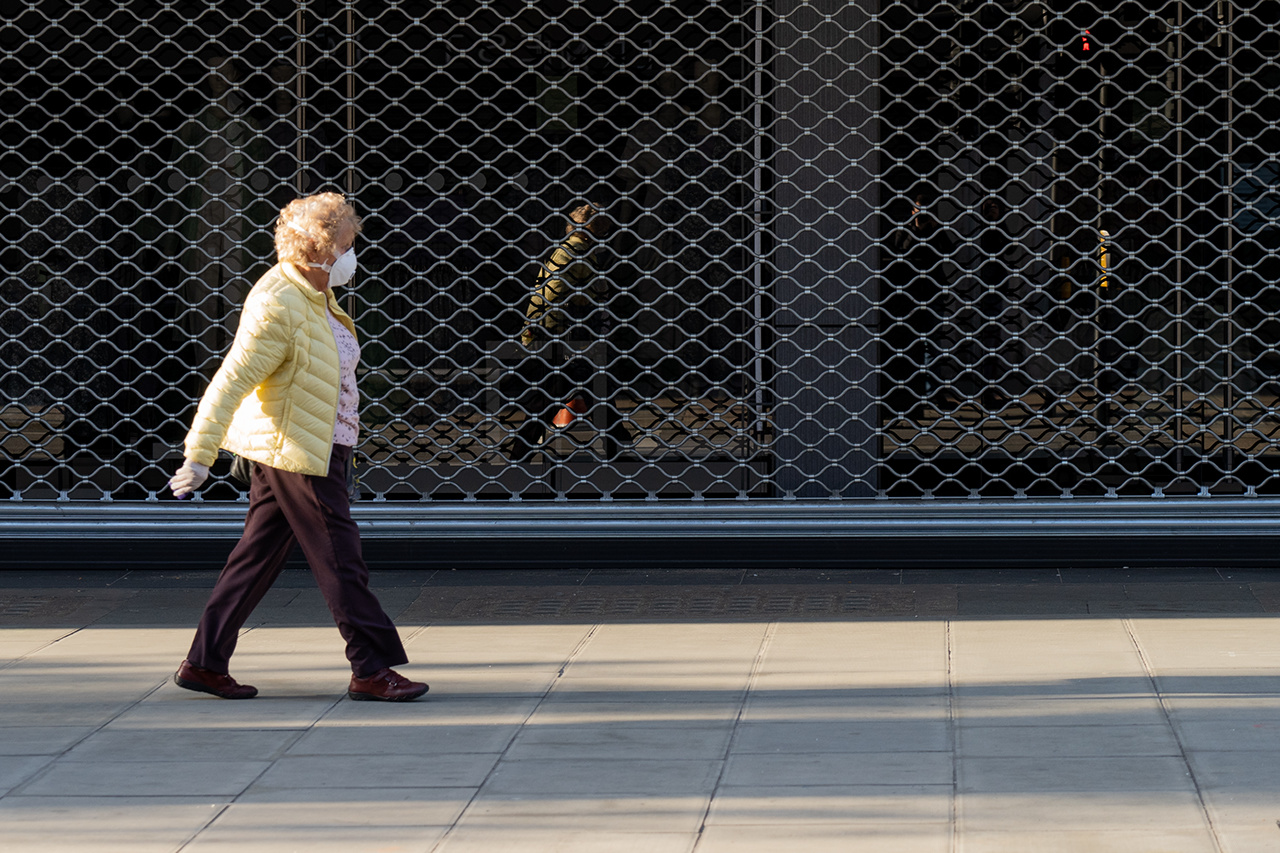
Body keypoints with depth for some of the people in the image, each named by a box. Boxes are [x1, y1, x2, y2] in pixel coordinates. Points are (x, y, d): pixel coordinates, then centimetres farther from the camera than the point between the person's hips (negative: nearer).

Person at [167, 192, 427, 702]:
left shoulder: (314, 293, 9)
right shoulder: (278, 307, -22)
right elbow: (230, 382, -24)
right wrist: (199, 456, -26)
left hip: (319, 447, 10)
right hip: (298, 453, -10)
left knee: (258, 555, 11)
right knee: (339, 559, -4)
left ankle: (205, 663, 15)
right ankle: (372, 670, 2)